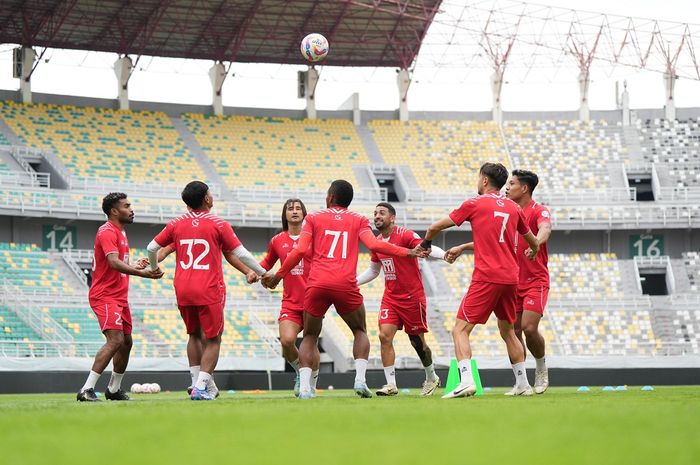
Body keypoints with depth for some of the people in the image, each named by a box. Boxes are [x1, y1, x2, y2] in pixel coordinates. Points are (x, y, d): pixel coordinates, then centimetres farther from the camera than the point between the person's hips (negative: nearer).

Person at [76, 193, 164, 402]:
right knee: (115, 340, -21)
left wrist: (135, 266, 17)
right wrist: (141, 273, -38)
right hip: (105, 296, -10)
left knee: (126, 342, 14)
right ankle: (86, 390, -23)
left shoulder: (120, 232, 18)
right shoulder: (107, 232, -14)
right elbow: (114, 262, -30)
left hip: (120, 297, 10)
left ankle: (114, 389, 27)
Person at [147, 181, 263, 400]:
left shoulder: (177, 224, 7)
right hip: (209, 291, -4)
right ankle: (201, 387, -7)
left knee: (194, 336, 19)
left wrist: (154, 268, 30)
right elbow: (240, 253, -3)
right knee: (212, 340, 3)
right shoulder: (218, 224, -2)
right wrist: (262, 272, 11)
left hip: (183, 290, 4)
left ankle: (197, 382, 14)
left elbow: (152, 247, 10)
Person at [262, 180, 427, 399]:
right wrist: (407, 252, 4)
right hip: (345, 284, 0)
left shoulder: (313, 218, 14)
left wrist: (277, 276, 13)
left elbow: (300, 251, 4)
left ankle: (304, 387, -3)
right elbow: (374, 244, -1)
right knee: (360, 331, 20)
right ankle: (360, 379, -1)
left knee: (310, 336, 15)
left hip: (317, 284, 0)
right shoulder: (359, 220, 15)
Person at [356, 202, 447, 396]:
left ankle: (432, 378, 29)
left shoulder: (405, 235, -14)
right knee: (385, 336, -11)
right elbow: (373, 271, 22)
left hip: (412, 297, -5)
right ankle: (391, 385, -8)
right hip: (390, 297, 6)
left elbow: (427, 248, -28)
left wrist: (443, 255, -49)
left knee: (417, 341, 4)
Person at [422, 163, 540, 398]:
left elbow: (435, 227, 6)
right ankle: (523, 385, 22)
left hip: (486, 277, -6)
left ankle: (466, 381, -23)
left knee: (460, 330, -5)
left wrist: (426, 242, 27)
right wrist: (533, 251, 51)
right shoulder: (513, 207, 13)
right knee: (508, 332, 21)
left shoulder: (475, 204, 0)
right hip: (510, 278, 6)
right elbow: (533, 242, 27)